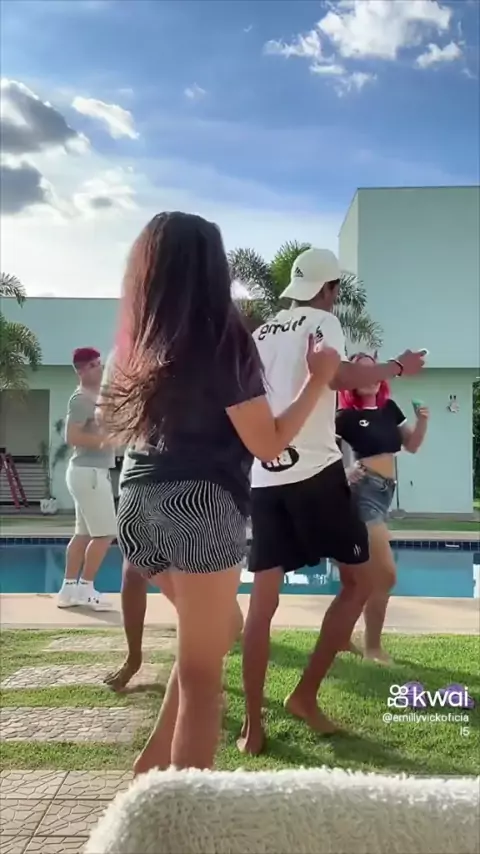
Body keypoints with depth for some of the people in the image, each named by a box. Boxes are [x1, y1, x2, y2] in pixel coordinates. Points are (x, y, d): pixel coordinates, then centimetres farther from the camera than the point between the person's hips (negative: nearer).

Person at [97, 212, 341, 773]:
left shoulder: (141, 344, 9)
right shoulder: (225, 342, -9)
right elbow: (268, 444, -7)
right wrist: (318, 379, 3)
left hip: (140, 504, 7)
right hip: (200, 506, -7)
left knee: (220, 629, 25)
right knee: (201, 672, 3)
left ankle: (155, 762, 27)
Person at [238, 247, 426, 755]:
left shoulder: (261, 334, 21)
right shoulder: (322, 322, 2)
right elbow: (340, 377, -18)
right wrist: (398, 367, -4)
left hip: (263, 477, 6)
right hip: (313, 470, -6)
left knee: (262, 601, 7)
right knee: (359, 579, 10)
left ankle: (252, 724, 8)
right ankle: (306, 694, 7)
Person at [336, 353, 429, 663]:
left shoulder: (389, 408, 12)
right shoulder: (347, 416, -7)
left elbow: (411, 445, 18)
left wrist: (422, 422, 2)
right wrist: (342, 472, -24)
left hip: (386, 491, 7)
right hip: (364, 490, -7)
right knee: (386, 573, -10)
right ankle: (373, 647, 4)